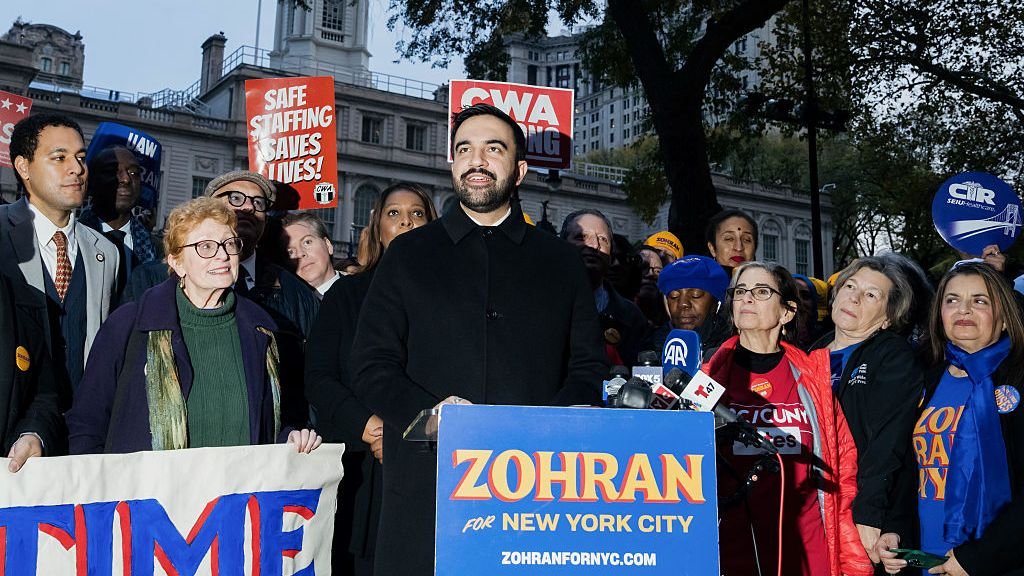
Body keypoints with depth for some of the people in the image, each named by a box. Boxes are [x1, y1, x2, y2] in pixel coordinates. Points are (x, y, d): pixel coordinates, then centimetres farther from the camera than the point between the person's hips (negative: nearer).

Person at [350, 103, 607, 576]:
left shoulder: (561, 262, 14)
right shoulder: (409, 254, 11)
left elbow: (588, 367, 11)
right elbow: (372, 366, 5)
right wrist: (431, 411, -13)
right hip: (428, 488, 0)